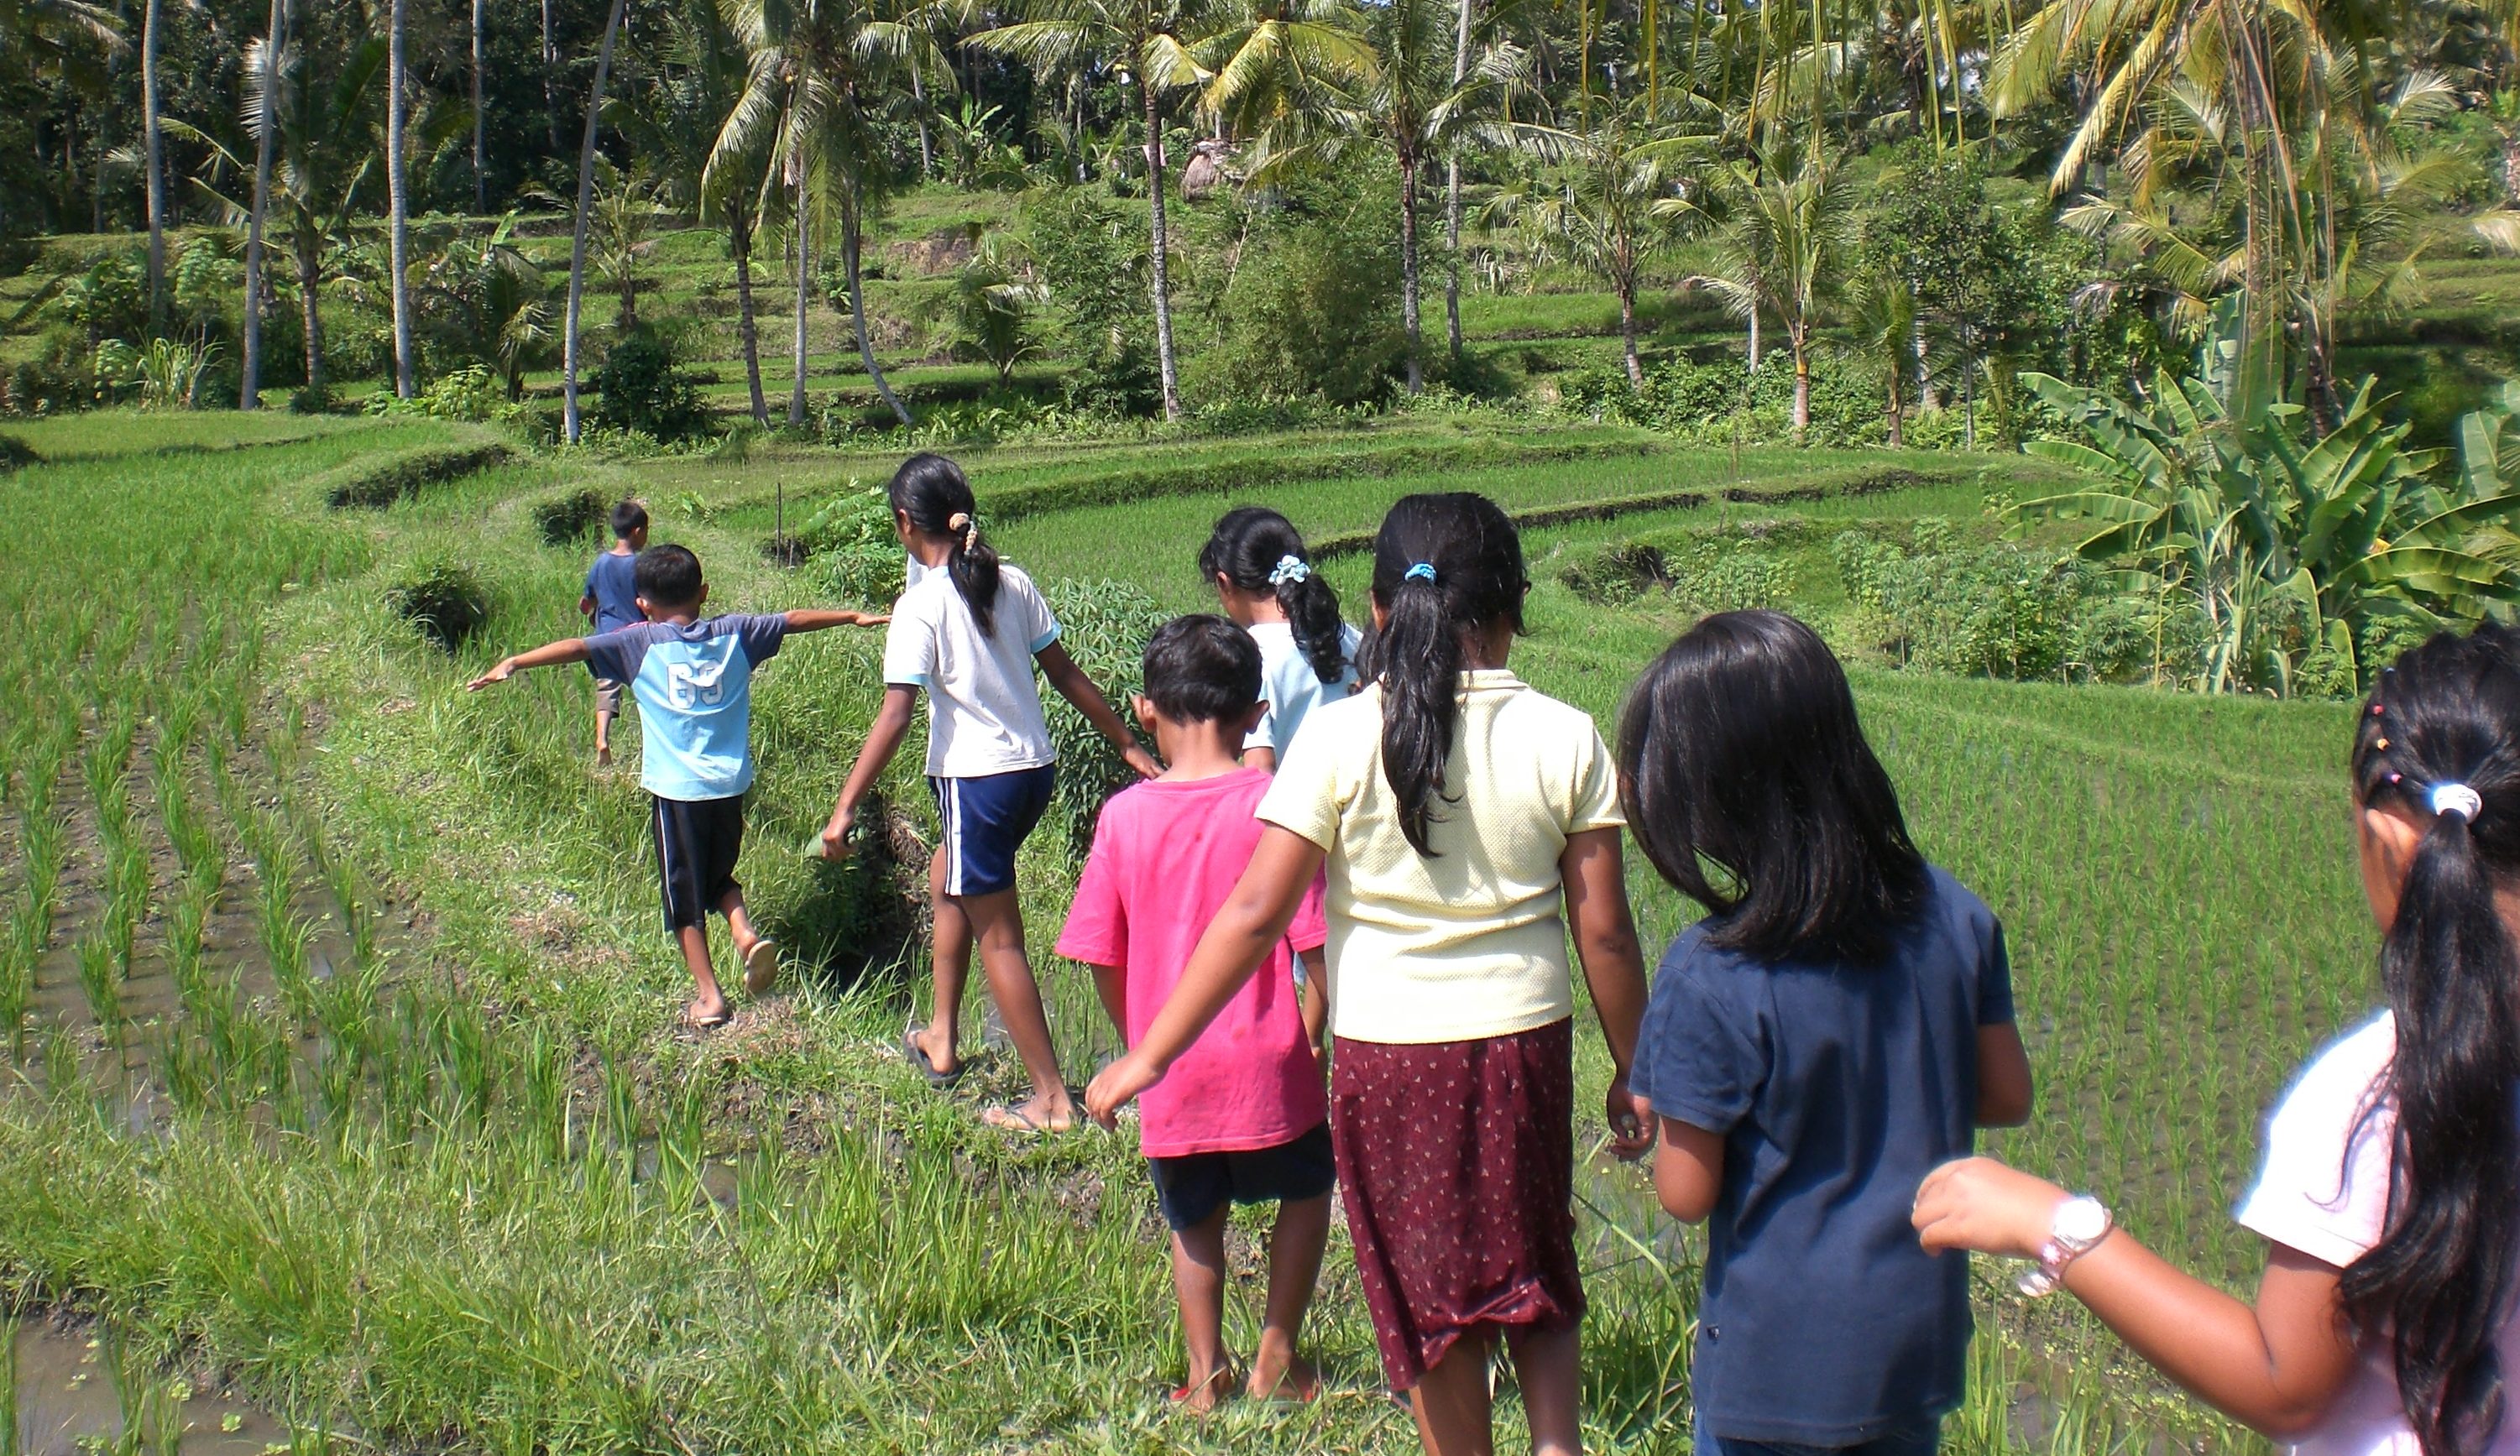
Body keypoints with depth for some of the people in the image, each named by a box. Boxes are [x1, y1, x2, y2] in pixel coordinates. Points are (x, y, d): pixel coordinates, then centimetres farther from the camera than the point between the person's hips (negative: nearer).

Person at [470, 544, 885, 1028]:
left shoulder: (641, 643, -4)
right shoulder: (735, 633, 5)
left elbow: (578, 647, -14)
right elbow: (795, 619, 17)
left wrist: (514, 662, -15)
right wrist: (854, 617, 29)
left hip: (677, 788, -3)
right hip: (730, 783, 4)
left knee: (684, 893, 8)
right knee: (719, 876, 24)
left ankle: (708, 995, 10)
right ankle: (747, 935, -2)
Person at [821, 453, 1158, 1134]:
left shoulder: (921, 605, -14)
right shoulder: (1012, 583, 5)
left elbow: (895, 716, -19)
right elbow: (1066, 675, 8)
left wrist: (845, 809, -17)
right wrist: (1129, 746, 16)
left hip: (978, 778, -7)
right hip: (1034, 768, 8)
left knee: (997, 937, 3)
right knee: (949, 881, 28)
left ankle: (1052, 1100, 7)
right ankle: (941, 1041, 36)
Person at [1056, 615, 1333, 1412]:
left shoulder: (1124, 815, -5)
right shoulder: (1273, 804, -12)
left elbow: (1102, 959, 0)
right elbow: (1315, 941, -11)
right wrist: (1318, 1037, 5)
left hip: (1169, 1075, 2)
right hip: (1265, 1063, -2)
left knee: (1193, 1219, 23)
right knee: (1305, 1192, 24)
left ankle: (1207, 1371, 26)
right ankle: (1276, 1355, 23)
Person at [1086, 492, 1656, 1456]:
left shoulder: (1339, 738, -12)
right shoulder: (1566, 740, -7)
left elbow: (1255, 912, -12)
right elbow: (1603, 930, -3)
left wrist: (1149, 1055, -5)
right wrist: (1629, 1072, 10)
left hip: (1387, 1052, -2)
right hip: (1526, 1045, 2)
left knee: (1431, 1295, 16)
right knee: (1535, 1271, 25)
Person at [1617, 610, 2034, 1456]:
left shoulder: (1712, 979, -24)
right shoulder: (1956, 917, -9)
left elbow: (1686, 1194, -17)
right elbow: (2006, 1096, 3)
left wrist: (1673, 1118, 2)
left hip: (1776, 1362, -5)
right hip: (1922, 1343, 5)